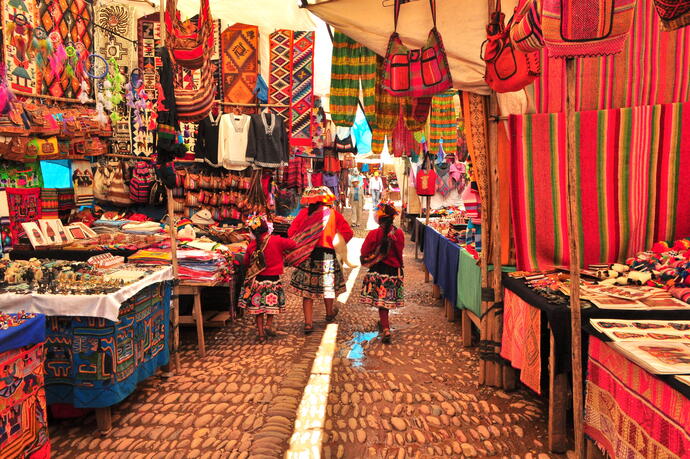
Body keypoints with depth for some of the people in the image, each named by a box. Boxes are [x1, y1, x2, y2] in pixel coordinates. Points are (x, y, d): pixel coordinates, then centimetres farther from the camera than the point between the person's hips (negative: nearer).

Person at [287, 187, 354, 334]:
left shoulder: (304, 213, -2)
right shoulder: (334, 214, -3)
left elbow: (291, 232, -3)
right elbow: (348, 233, -3)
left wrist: (302, 244, 11)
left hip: (307, 256, 0)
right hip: (327, 254, 0)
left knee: (307, 290, 7)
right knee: (328, 286, 20)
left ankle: (308, 323, 6)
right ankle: (329, 314, 42)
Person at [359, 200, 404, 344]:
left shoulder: (374, 234, -16)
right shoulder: (399, 233, -6)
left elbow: (364, 253, -9)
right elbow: (400, 252, 6)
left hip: (378, 271, -3)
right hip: (394, 271, 3)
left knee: (381, 301, 4)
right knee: (388, 299, 19)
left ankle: (386, 329, -5)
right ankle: (384, 323, 37)